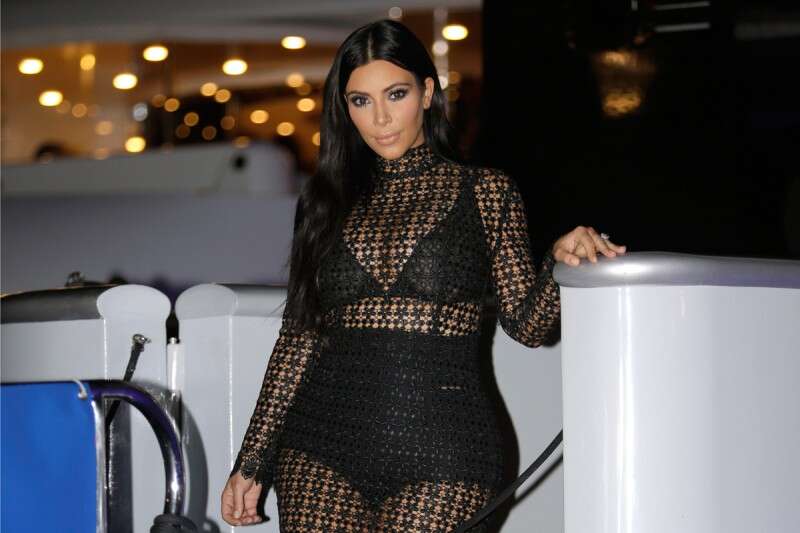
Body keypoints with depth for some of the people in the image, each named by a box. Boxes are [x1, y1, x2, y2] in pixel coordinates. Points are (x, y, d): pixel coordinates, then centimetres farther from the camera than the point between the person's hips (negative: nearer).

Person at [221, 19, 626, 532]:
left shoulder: (486, 193, 5)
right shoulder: (328, 202, 10)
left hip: (440, 453, -2)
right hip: (324, 448, 2)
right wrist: (252, 461, 10)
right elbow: (299, 336, 12)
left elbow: (526, 323, 1)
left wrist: (561, 262, -19)